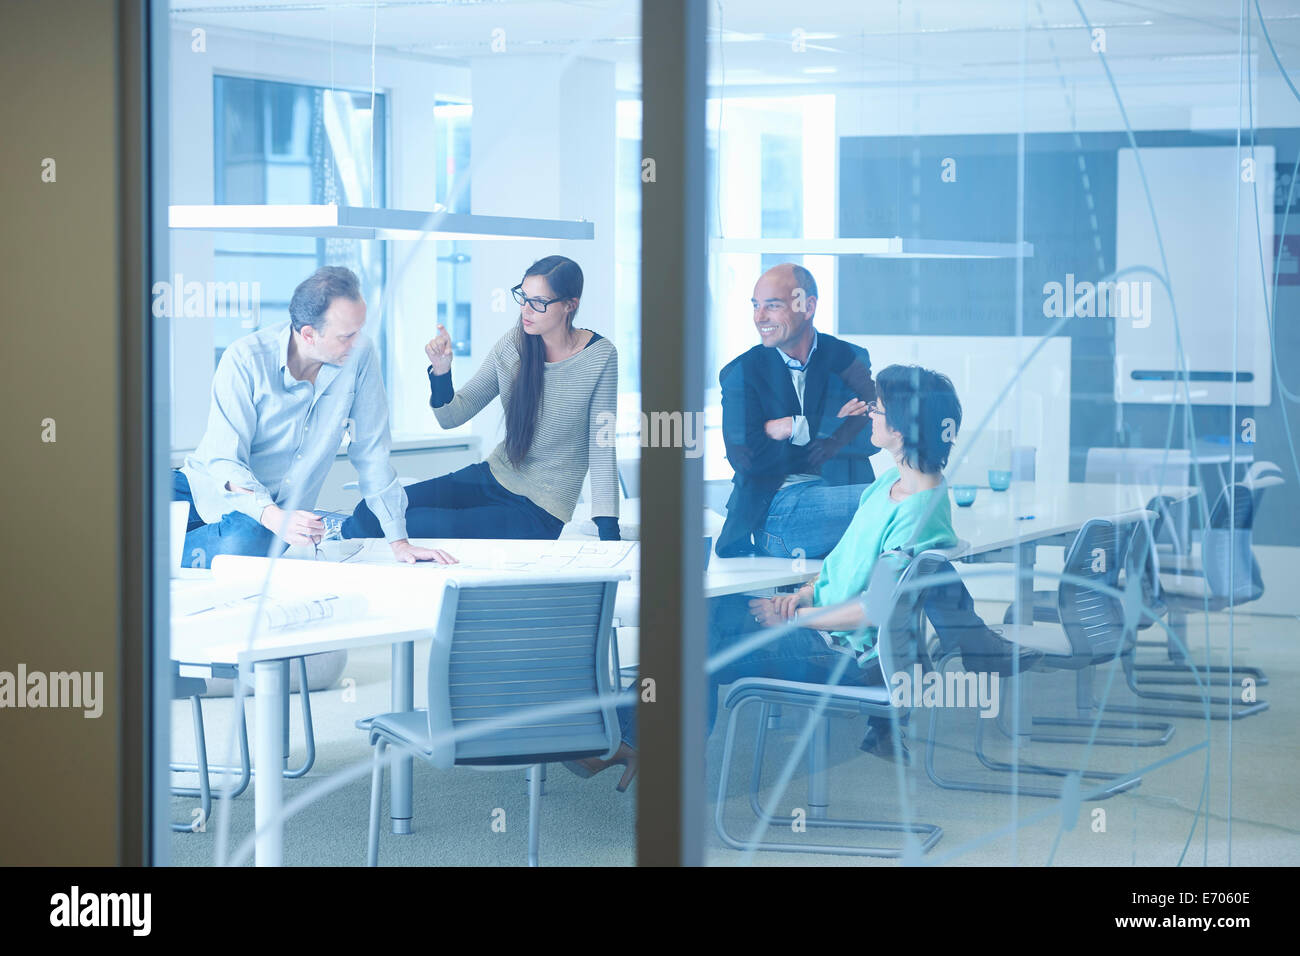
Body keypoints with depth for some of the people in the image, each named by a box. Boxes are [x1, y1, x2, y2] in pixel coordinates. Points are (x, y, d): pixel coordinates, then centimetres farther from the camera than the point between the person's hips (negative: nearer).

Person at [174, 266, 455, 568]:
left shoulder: (359, 355, -7)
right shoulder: (245, 359, -16)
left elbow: (372, 452, 1)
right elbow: (225, 462, -19)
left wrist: (399, 542, 0)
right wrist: (273, 517, -37)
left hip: (282, 509, 3)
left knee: (245, 544, -34)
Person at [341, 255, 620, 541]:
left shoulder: (599, 357, -13)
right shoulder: (514, 343, -2)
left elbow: (603, 447, -11)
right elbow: (451, 417, 1)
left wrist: (608, 532, -17)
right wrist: (441, 372, -20)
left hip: (540, 510, -5)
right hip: (492, 476, 5)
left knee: (415, 525, -22)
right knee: (372, 511, -13)